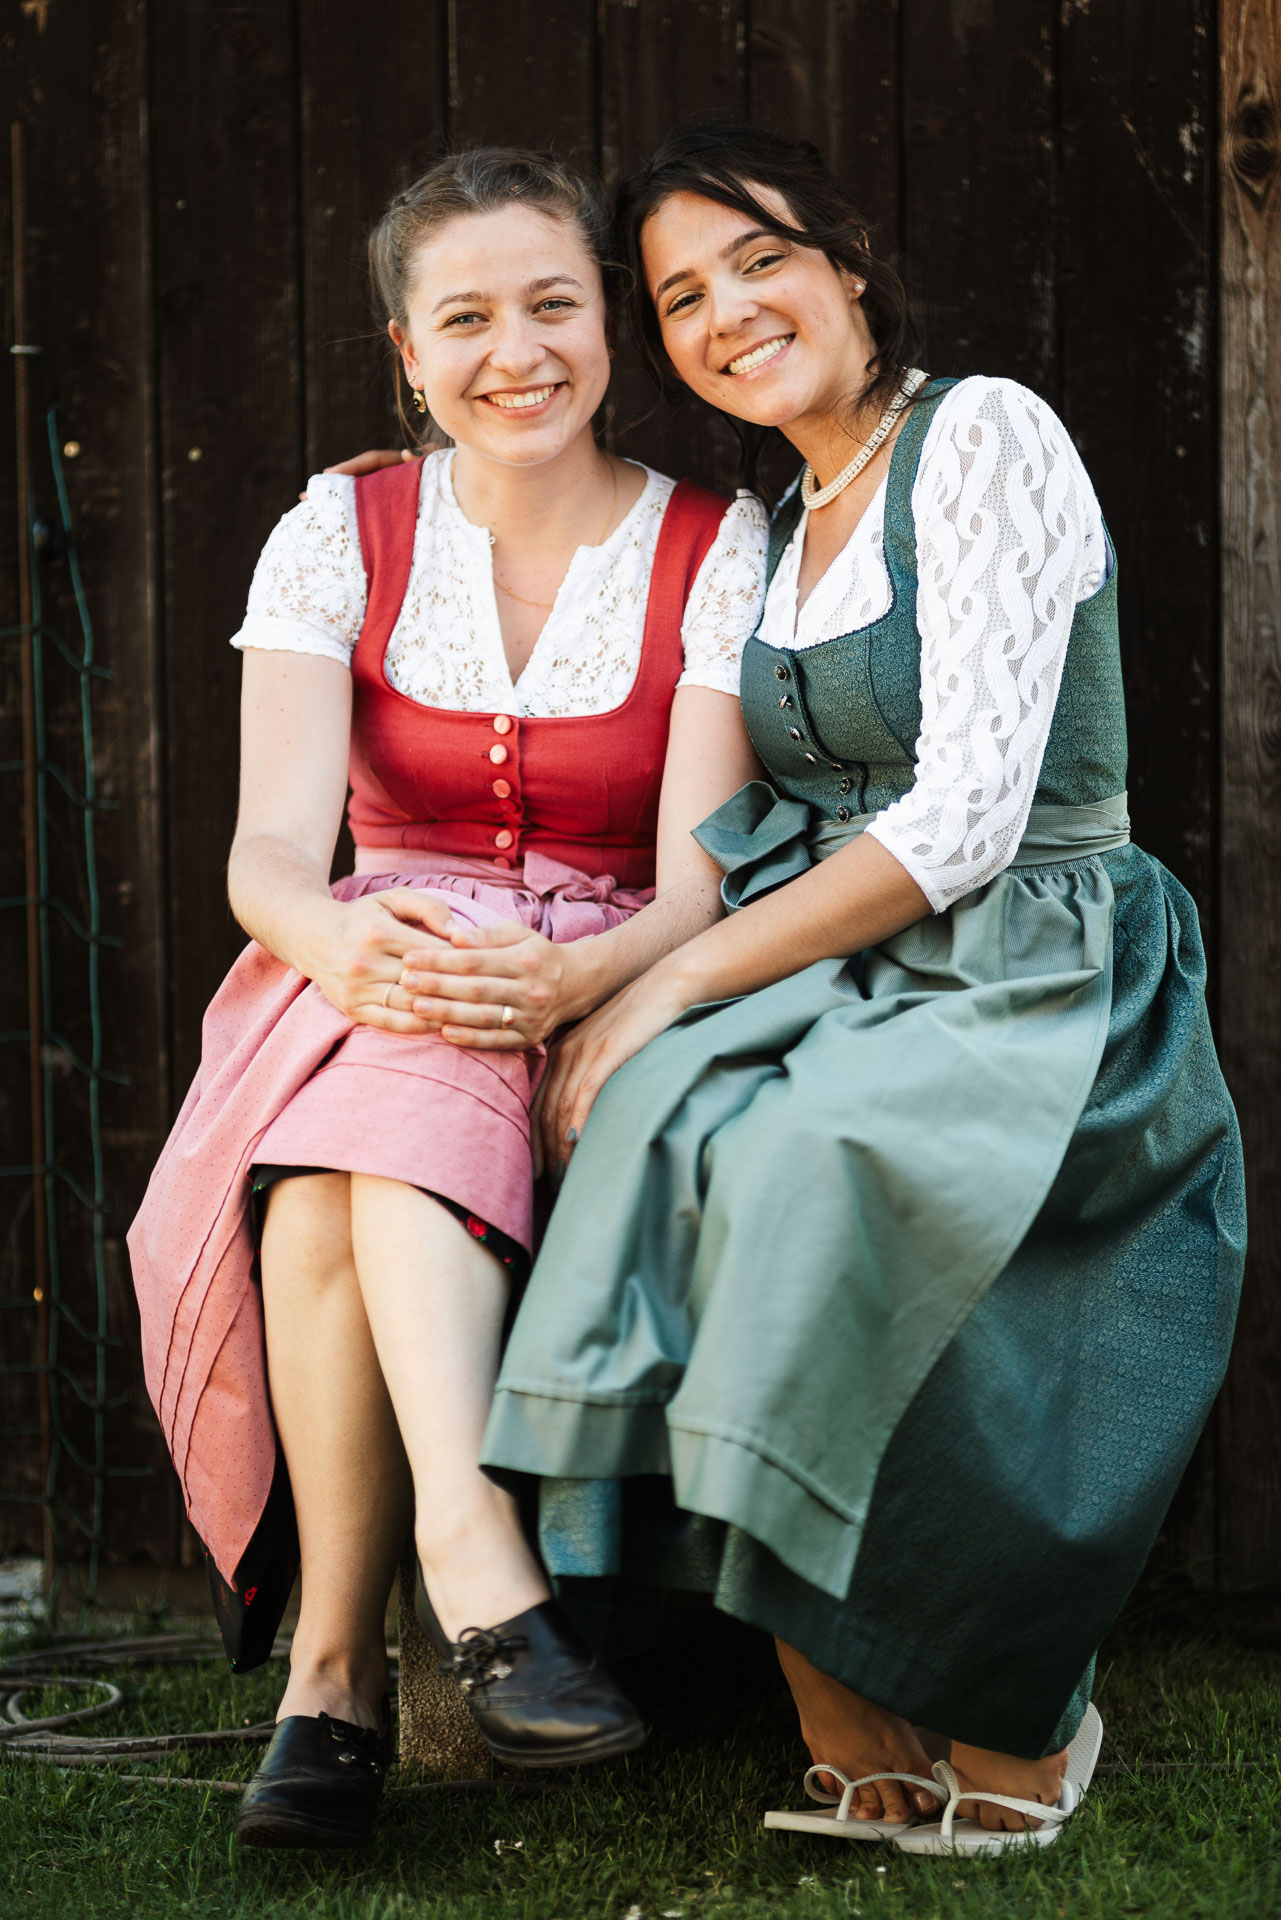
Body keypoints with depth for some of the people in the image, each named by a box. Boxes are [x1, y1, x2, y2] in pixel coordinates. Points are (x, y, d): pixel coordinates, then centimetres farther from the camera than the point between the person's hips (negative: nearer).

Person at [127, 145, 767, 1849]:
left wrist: (563, 982, -35)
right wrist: (345, 947, -35)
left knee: (361, 1155, -36)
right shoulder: (342, 536, 3)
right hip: (353, 992, 2)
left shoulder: (716, 553, -1)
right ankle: (472, 1555, -41)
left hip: (598, 1011, -2)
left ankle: (336, 1657, -39)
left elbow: (693, 889, -11)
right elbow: (273, 847, -9)